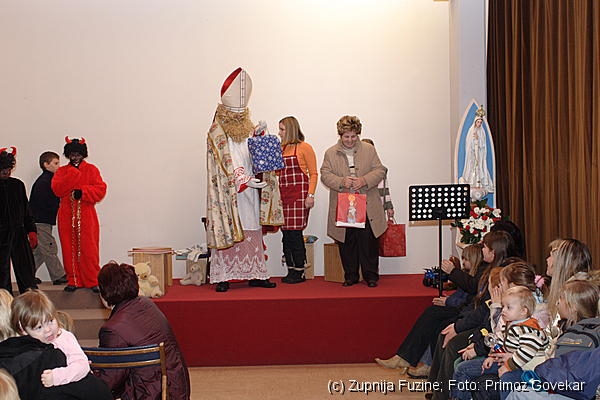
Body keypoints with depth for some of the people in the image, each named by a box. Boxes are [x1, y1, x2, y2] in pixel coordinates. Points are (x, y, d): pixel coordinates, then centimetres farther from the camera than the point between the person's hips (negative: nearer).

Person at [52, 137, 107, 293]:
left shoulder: (91, 169, 7)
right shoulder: (61, 171, 11)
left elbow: (100, 190, -4)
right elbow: (57, 189, -6)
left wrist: (82, 192, -17)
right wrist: (73, 173, -11)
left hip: (86, 217, -2)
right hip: (66, 216, 2)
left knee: (89, 249, -4)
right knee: (70, 249, 3)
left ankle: (92, 281, 3)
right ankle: (73, 281, 12)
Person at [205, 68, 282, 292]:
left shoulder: (248, 130, 13)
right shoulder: (217, 133, -6)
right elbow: (226, 164, -17)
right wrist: (245, 180, -28)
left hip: (249, 193, 6)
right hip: (227, 195, -5)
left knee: (252, 234, 7)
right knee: (227, 231, -4)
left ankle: (255, 275, 13)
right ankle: (222, 277, 0)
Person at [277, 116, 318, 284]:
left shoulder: (304, 147, -2)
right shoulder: (281, 148, 15)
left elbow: (313, 174, -3)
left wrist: (310, 195, -11)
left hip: (299, 194, -6)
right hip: (283, 194, 6)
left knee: (295, 233, -7)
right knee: (286, 234, 6)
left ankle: (299, 272, 1)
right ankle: (291, 270, 13)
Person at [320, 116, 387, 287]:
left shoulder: (369, 149, 6)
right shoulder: (330, 153, 6)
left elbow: (380, 170, 3)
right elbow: (325, 175, 1)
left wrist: (364, 180, -15)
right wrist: (341, 182, -17)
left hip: (367, 207, 0)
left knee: (368, 241, 0)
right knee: (347, 244, 6)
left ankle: (371, 275, 11)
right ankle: (350, 276, 17)